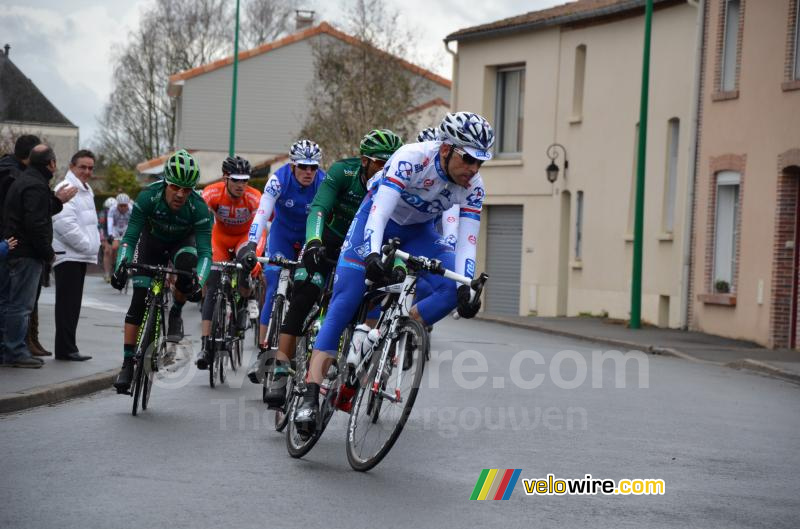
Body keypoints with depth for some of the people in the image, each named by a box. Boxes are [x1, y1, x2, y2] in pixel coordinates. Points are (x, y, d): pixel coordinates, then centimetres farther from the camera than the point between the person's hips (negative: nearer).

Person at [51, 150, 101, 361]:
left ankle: (68, 347, 16)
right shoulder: (66, 189, -11)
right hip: (68, 255, -10)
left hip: (80, 255, 10)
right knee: (67, 303, -8)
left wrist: (92, 245, 16)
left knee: (73, 304, 11)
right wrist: (86, 244, -17)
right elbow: (64, 222, -22)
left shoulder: (85, 191, 21)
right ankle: (66, 349, -7)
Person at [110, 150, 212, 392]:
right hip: (152, 240, 0)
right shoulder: (148, 197, -31)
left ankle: (176, 313, -8)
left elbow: (205, 252, -33)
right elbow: (130, 237, -28)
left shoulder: (199, 207, -32)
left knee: (187, 264, -36)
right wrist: (121, 265, -45)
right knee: (139, 300, -12)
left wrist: (198, 282, -51)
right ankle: (128, 363, -4)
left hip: (182, 241, 0)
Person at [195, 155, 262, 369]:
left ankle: (243, 303, -6)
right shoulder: (212, 193, -27)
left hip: (245, 237, -1)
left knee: (248, 262, -36)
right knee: (212, 289, -12)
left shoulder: (254, 197, -29)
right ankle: (205, 346, -13)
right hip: (220, 237, 1)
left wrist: (256, 253, -49)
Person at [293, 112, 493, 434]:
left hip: (417, 231, 4)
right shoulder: (412, 157, -33)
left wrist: (466, 287, -34)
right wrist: (372, 254, -56)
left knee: (455, 290, -21)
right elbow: (379, 212, -40)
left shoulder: (473, 187, -20)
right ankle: (310, 398, -21)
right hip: (377, 219, -4)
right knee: (345, 301, -18)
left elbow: (467, 241, -20)